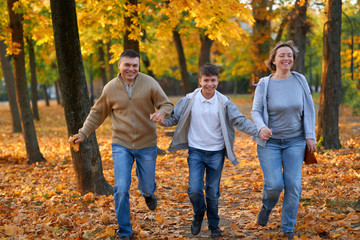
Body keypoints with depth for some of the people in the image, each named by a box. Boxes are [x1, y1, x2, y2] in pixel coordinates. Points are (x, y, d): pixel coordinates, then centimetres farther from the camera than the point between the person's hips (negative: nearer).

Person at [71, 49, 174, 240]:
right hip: (121, 145, 0)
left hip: (146, 145, 0)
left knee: (147, 186, 13)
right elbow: (97, 113, 10)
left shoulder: (149, 83, -7)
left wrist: (161, 113, -27)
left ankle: (147, 193, 54)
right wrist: (83, 133, 2)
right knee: (121, 189, -8)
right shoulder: (110, 88, -2)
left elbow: (167, 104, -4)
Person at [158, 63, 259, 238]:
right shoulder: (189, 100, -4)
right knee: (195, 190, -11)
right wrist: (162, 120, -20)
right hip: (196, 151, 0)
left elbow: (240, 121, -5)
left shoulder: (224, 102, -5)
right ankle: (198, 214, 21)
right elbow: (174, 118, 2)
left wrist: (258, 132, -20)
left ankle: (214, 226, 27)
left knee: (213, 192, 6)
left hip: (216, 152, 0)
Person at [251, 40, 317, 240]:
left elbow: (308, 109, 4)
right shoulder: (264, 84, -7)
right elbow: (256, 111, -4)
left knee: (293, 185, -2)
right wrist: (261, 128, -25)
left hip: (295, 141, 2)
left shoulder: (300, 80, -1)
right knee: (274, 184, -11)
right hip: (270, 142, -2)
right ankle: (267, 206, 26)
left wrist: (310, 135, -2)